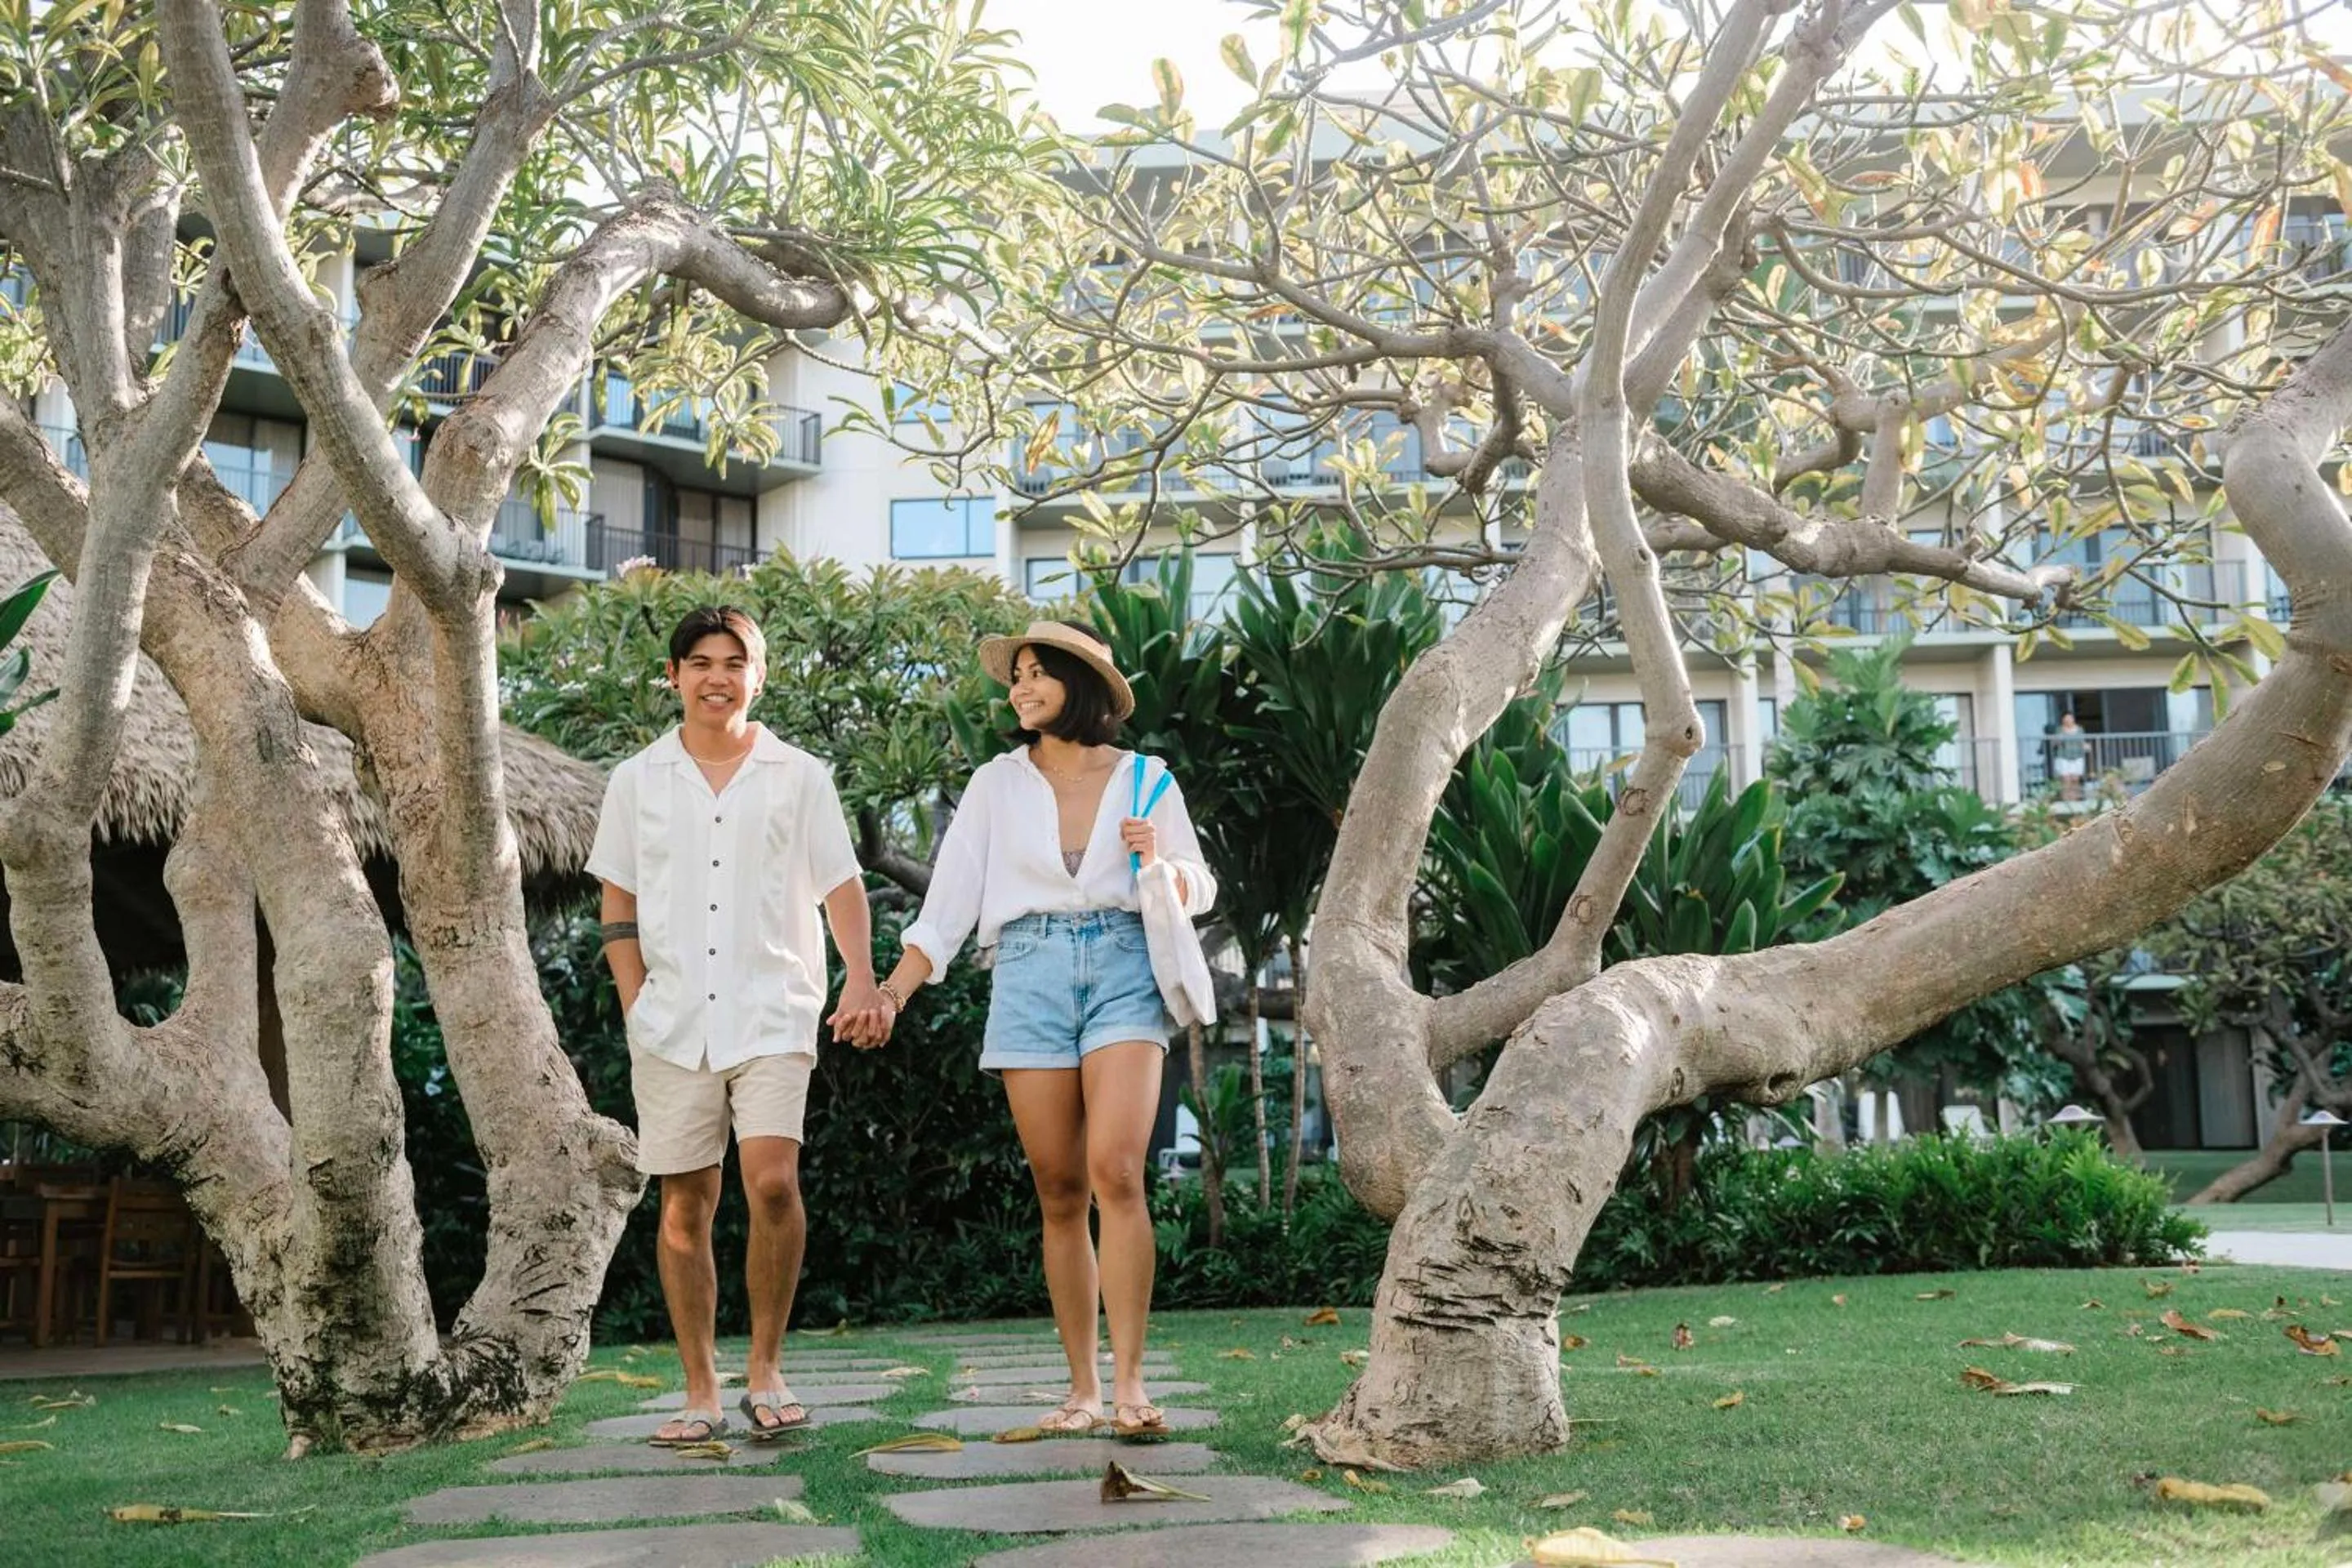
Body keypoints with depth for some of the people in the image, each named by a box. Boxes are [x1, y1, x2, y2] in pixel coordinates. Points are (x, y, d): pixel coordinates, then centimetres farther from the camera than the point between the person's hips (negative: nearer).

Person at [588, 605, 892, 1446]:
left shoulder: (799, 777, 7)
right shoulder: (637, 780, 10)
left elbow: (841, 886, 4)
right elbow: (618, 902, 13)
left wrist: (862, 982, -11)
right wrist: (636, 1002, 2)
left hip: (772, 1013, -2)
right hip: (672, 1022, 2)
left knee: (772, 1181, -17)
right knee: (684, 1205, 4)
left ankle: (766, 1370, 1)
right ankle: (701, 1393, 14)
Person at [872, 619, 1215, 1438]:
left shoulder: (1145, 780, 8)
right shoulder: (996, 784, 9)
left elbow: (1200, 889, 14)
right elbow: (950, 899, 6)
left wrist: (1159, 862, -8)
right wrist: (893, 990, -5)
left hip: (1124, 971, -1)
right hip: (1029, 974, 1)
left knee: (1116, 1173, -16)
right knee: (1060, 1192, 2)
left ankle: (1129, 1382, -13)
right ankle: (1082, 1387, 10)